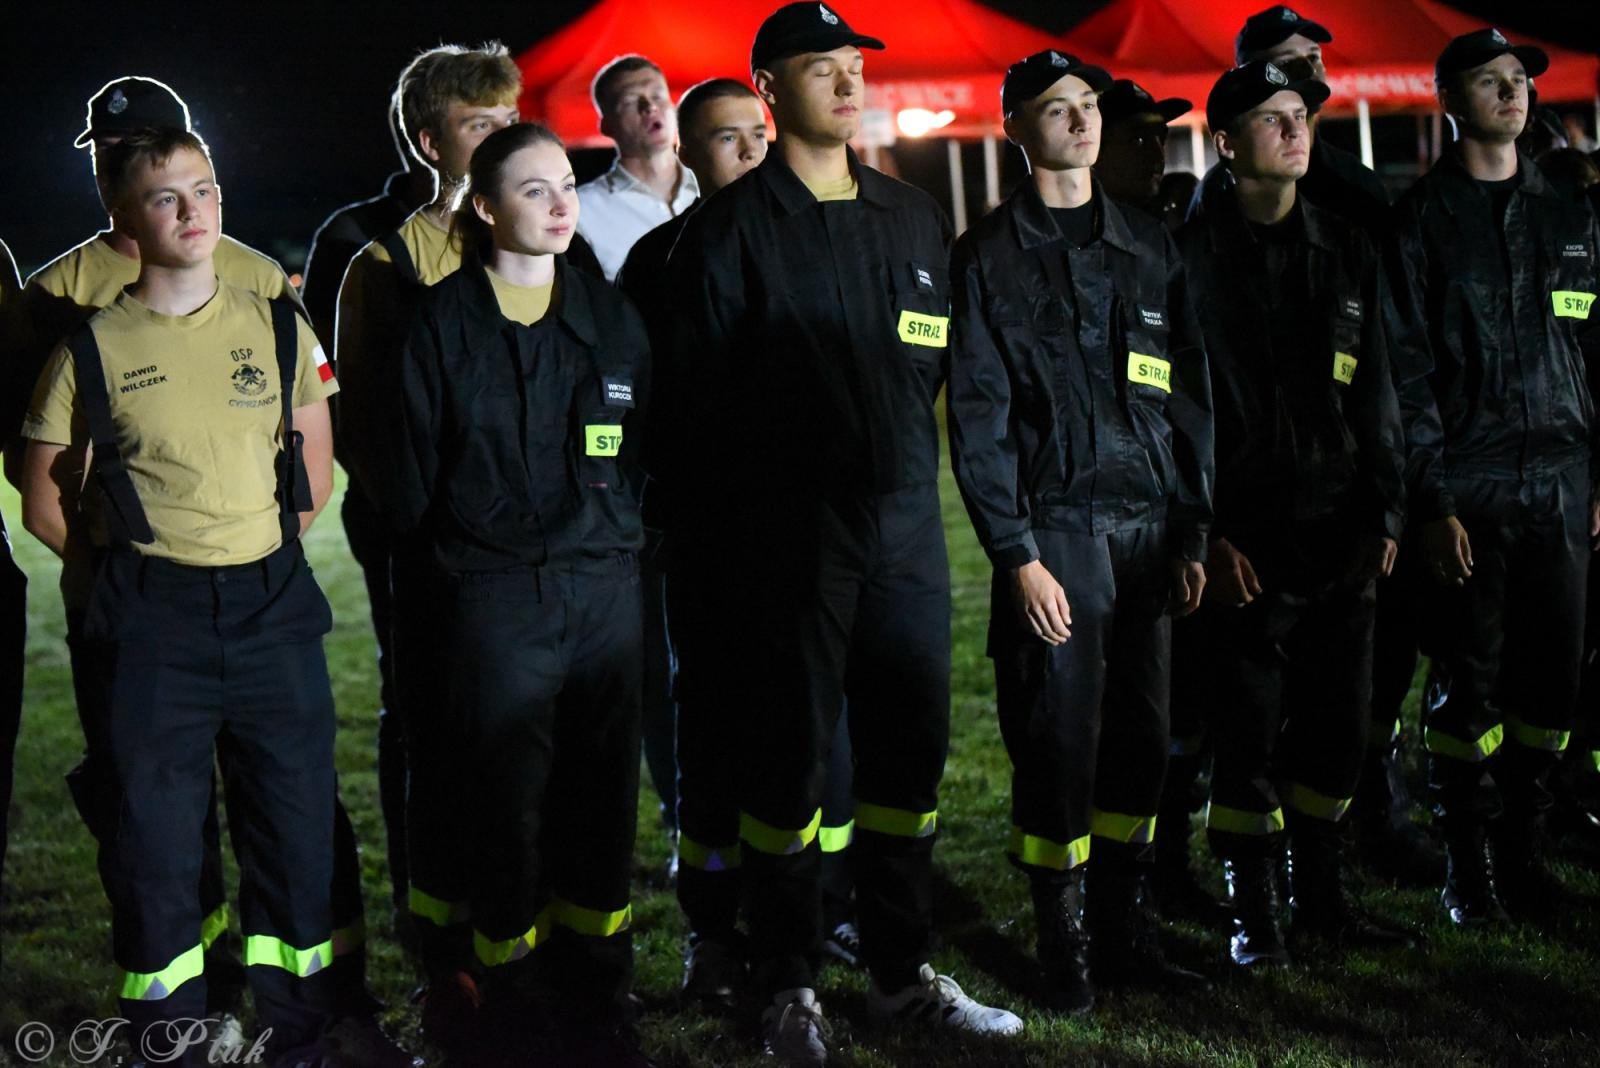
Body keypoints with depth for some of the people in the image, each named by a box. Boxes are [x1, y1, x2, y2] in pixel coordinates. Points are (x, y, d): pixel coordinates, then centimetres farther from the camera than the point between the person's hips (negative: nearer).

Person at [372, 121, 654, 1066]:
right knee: (506, 807, 1)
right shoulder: (444, 323, -1)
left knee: (604, 804, 6)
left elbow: (646, 452, 14)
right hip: (494, 597, -3)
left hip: (606, 591, 3)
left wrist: (625, 549, 8)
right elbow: (411, 476, 1)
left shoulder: (612, 316, 9)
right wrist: (441, 573, 3)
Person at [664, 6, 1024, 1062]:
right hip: (788, 542, -5)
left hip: (906, 533, 5)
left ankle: (904, 971, 24)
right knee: (788, 760, 2)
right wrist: (715, 549, -6)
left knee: (911, 754, 10)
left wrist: (906, 458, 13)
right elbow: (703, 399, -5)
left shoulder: (914, 217, 13)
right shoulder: (732, 228, -3)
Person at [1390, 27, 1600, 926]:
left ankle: (1524, 846, 18)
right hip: (1466, 487, -4)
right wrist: (1431, 499, -9)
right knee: (1468, 681, 0)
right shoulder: (1423, 220, 1)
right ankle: (1468, 859, 12)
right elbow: (1410, 371, -3)